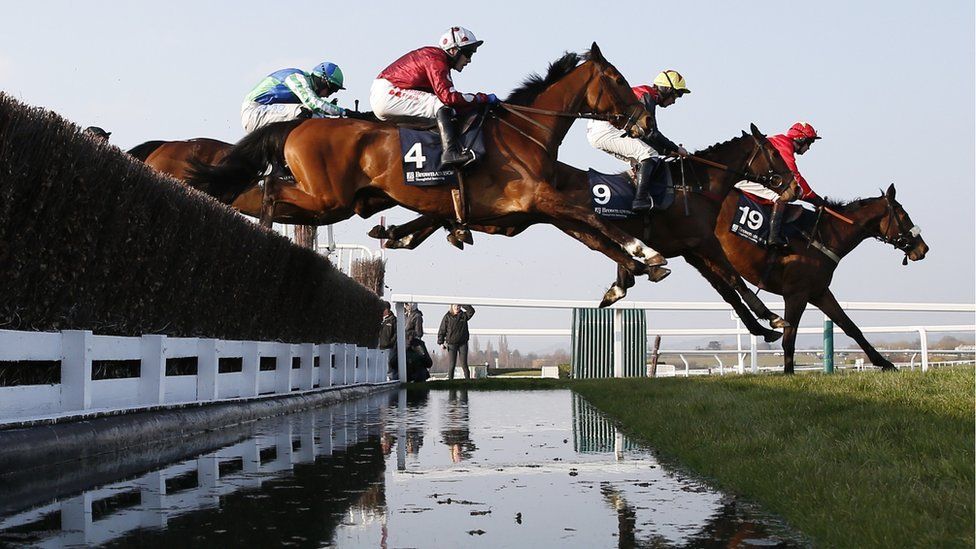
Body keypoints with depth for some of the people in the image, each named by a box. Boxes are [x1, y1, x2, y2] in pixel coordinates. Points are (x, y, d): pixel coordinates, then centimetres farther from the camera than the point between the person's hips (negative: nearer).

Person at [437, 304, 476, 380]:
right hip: (451, 344, -1)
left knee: (464, 364, 1)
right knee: (452, 364, -2)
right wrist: (441, 342, -3)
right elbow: (442, 330, 2)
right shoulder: (447, 317, 1)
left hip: (463, 343, 1)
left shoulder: (464, 315, 6)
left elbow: (471, 311, -10)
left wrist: (462, 305, -11)